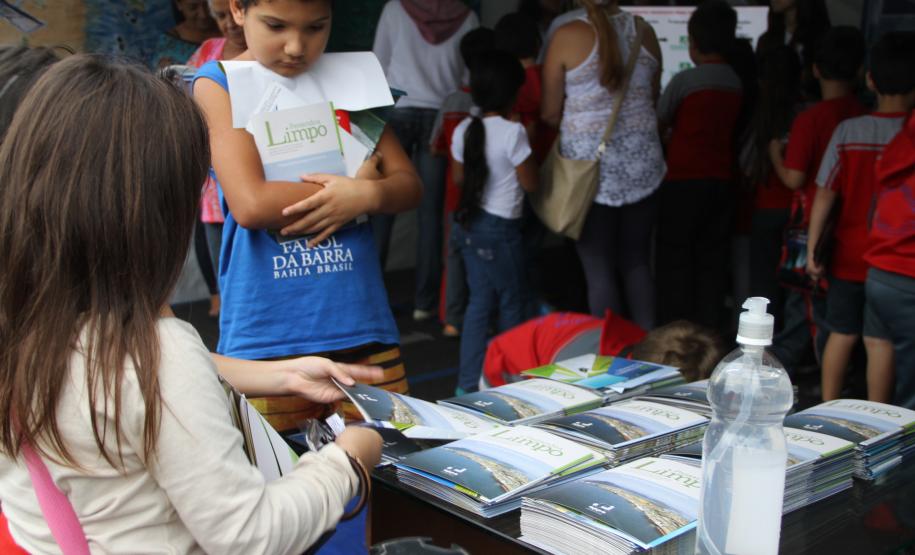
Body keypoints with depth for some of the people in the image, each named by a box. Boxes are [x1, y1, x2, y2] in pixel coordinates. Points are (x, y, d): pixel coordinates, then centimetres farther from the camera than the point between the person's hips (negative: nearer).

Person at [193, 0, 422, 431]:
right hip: (267, 340, -3)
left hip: (362, 328, 3)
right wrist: (360, 179, -7)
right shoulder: (219, 83, -1)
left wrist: (366, 194, -12)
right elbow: (250, 205, -15)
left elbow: (409, 185, 10)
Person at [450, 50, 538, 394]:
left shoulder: (464, 130, 1)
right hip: (501, 228, -6)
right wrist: (527, 145, 2)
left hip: (470, 224, 7)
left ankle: (468, 384, 16)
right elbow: (531, 183, -12)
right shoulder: (513, 132, -19)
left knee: (479, 302, 14)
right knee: (511, 305, 11)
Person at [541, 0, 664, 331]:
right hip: (641, 160, 4)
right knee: (637, 263, 14)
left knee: (599, 269, 3)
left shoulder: (568, 36, -9)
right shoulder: (644, 32, 4)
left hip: (590, 163, -4)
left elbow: (550, 112, -2)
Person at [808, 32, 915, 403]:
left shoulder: (848, 130, -5)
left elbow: (825, 194, -6)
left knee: (842, 335, 14)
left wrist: (812, 248, 1)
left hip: (848, 256, 2)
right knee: (880, 341, 4)